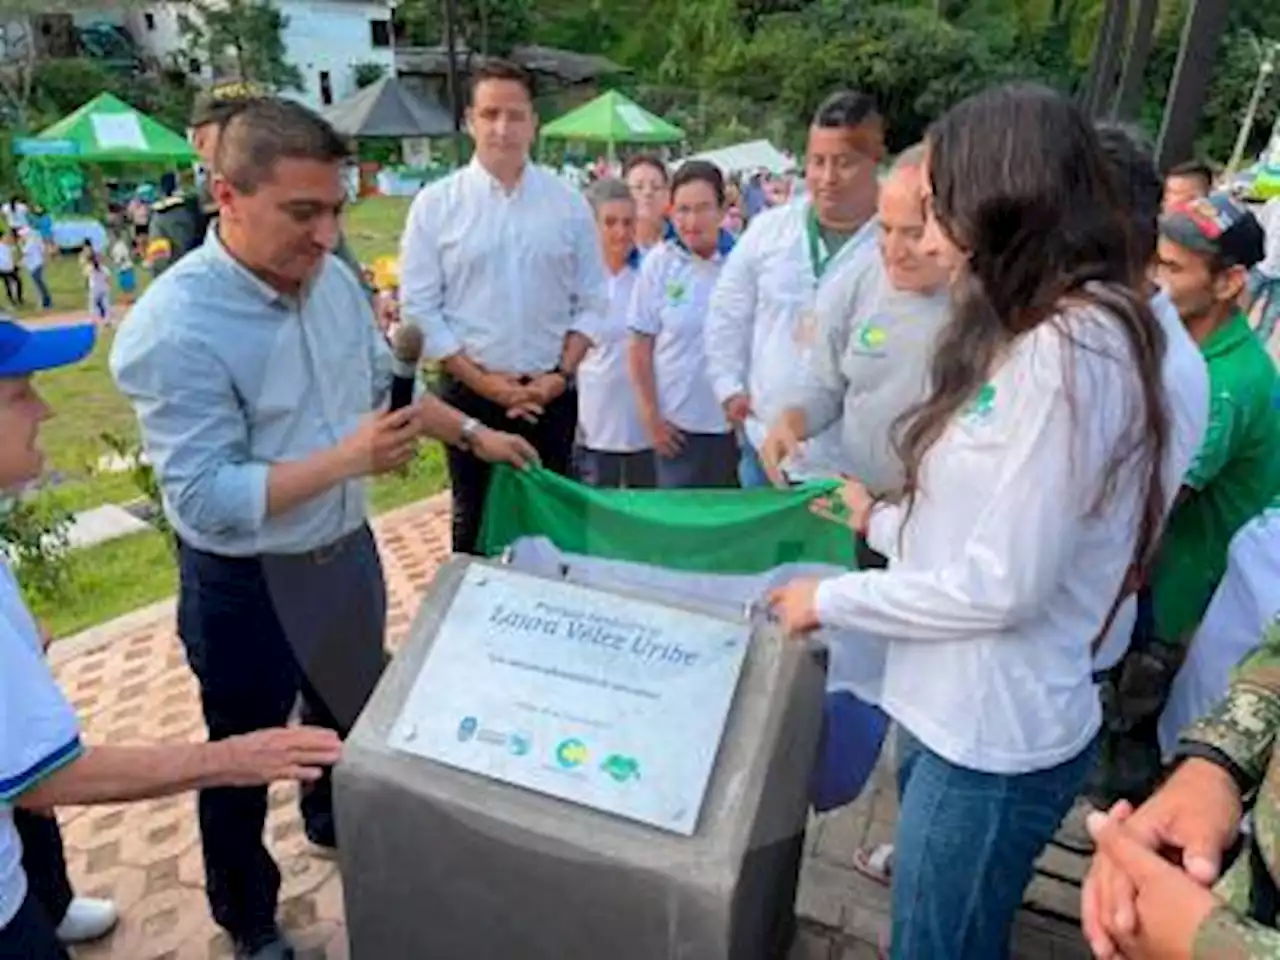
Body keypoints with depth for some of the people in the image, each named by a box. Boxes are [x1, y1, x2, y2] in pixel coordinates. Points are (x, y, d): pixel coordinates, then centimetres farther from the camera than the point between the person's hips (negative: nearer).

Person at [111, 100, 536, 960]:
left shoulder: (334, 279, -5)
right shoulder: (173, 330, -26)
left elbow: (385, 383, 11)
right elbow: (205, 500, -27)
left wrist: (473, 434, 7)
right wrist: (348, 459, -32)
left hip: (346, 549, 7)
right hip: (245, 586, -6)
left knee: (354, 710, 29)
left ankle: (336, 821, 59)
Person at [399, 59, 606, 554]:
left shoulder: (568, 203, 1)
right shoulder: (435, 204, -4)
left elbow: (591, 302, 3)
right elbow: (418, 309, -6)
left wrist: (562, 373, -8)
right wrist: (483, 380, -11)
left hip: (551, 393, 1)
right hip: (470, 392, -1)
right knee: (473, 519, 13)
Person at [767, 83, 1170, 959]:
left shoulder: (1073, 349, -22)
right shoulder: (1037, 336, 8)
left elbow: (1002, 584, -22)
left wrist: (831, 600, -13)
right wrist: (882, 521, 18)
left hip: (994, 736, -8)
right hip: (961, 713, 9)